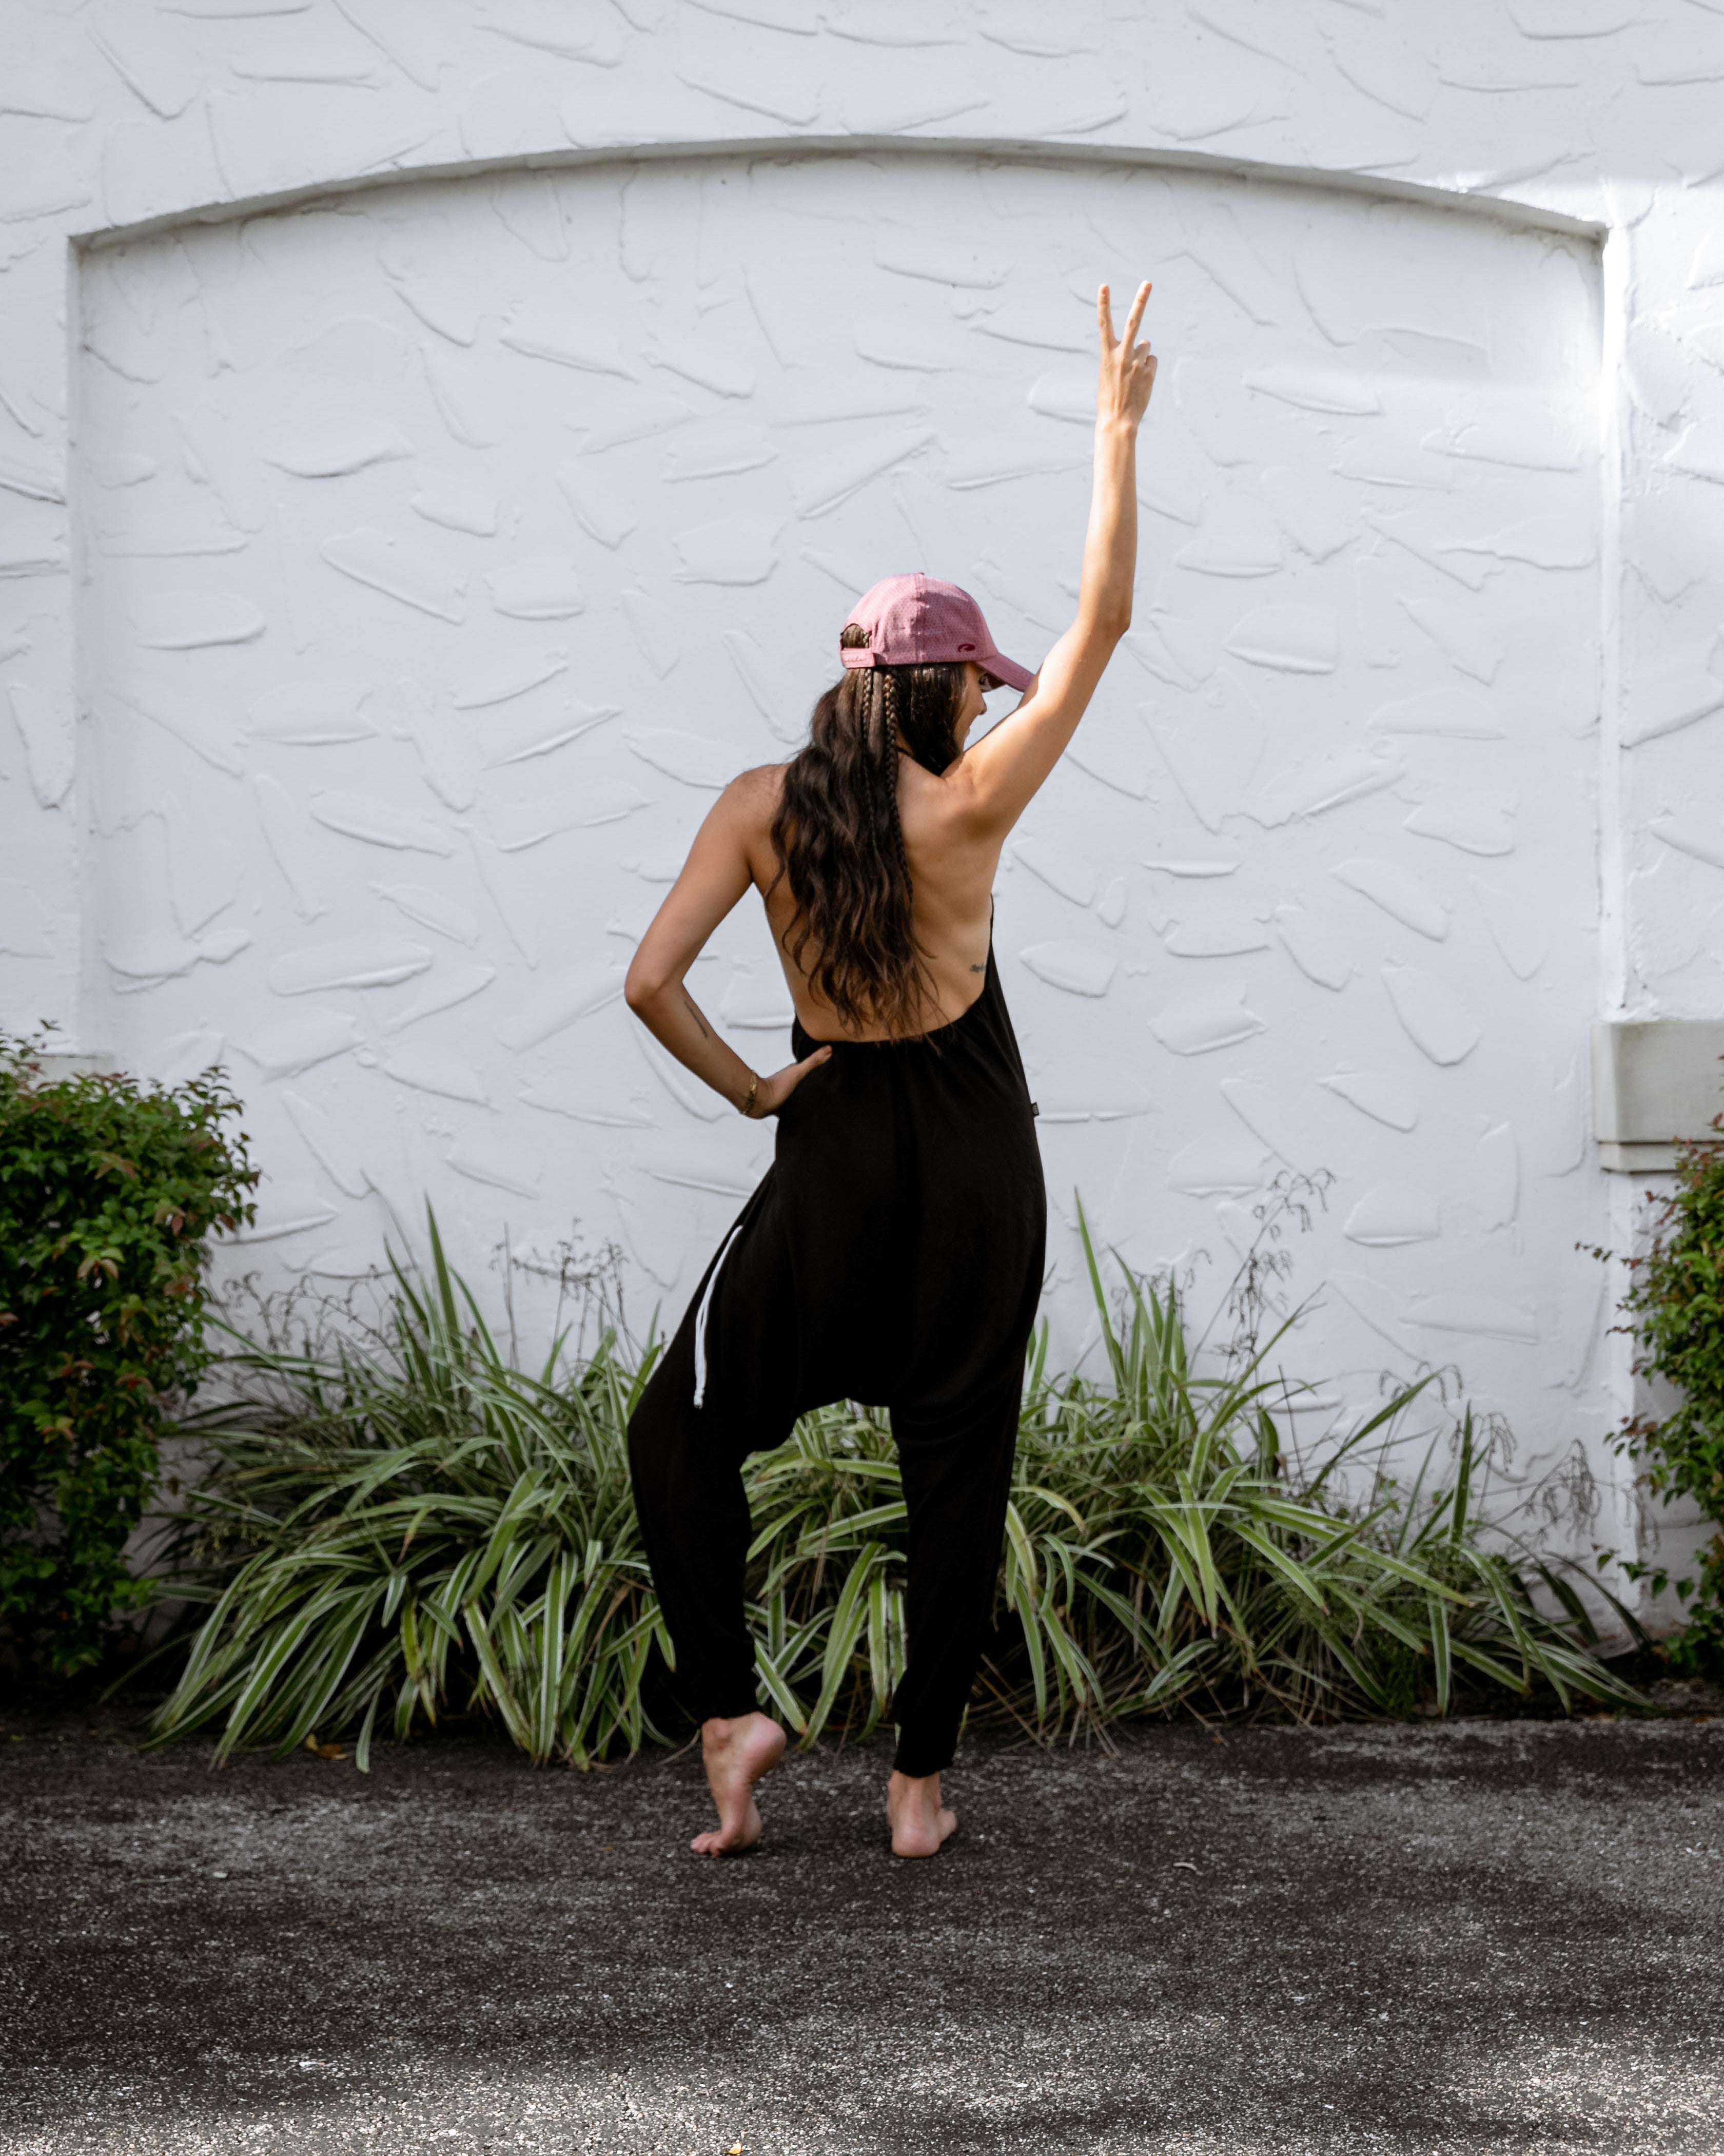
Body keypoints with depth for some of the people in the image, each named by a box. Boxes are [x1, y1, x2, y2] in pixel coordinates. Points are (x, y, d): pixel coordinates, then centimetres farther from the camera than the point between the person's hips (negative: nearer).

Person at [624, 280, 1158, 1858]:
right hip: (978, 1165, 0)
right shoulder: (969, 806, -12)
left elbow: (651, 982, -12)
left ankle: (731, 1710, 1)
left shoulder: (763, 806, -6)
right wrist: (1118, 431, -3)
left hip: (834, 1155, 1)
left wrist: (745, 1088, 3)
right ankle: (922, 1781, 13)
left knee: (683, 1430, 15)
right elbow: (1104, 621, -7)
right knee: (958, 1475, 9)